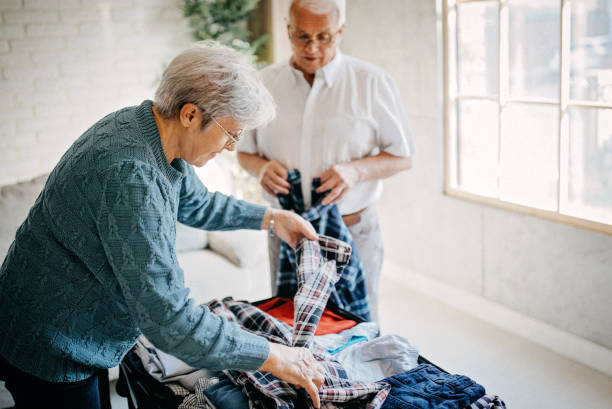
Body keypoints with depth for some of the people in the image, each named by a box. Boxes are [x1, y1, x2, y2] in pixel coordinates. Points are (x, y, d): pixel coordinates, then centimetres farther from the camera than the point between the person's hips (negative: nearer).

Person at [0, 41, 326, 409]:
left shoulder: (148, 128, -4)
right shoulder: (131, 175, -35)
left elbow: (194, 203, 17)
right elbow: (168, 318, -35)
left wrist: (269, 217, 11)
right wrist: (271, 357, -27)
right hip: (50, 356, -9)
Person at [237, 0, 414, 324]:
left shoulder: (373, 83, -4)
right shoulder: (265, 83, 4)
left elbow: (403, 157, 0)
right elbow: (244, 151, 14)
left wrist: (356, 170, -18)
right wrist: (261, 168, -9)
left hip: (352, 232, -2)